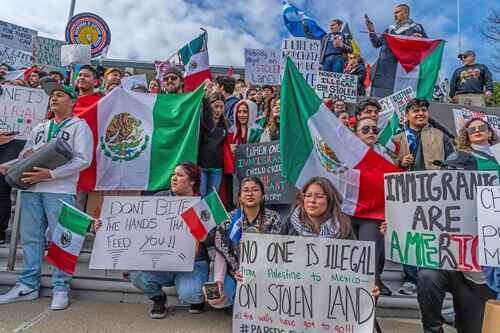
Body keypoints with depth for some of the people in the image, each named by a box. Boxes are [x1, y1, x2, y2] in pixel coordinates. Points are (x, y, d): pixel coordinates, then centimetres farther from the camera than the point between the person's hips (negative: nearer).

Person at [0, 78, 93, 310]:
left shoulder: (79, 126, 3)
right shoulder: (39, 128, 23)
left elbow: (83, 160, -9)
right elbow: (23, 156, 23)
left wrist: (50, 174, -15)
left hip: (60, 190, -6)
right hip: (31, 189, 6)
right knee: (30, 237, 8)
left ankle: (60, 289, 6)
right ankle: (28, 286, 20)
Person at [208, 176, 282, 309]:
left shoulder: (273, 218, -3)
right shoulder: (229, 219, -3)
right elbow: (221, 253, -6)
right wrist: (218, 280, -21)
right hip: (233, 273, 1)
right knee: (215, 299, -21)